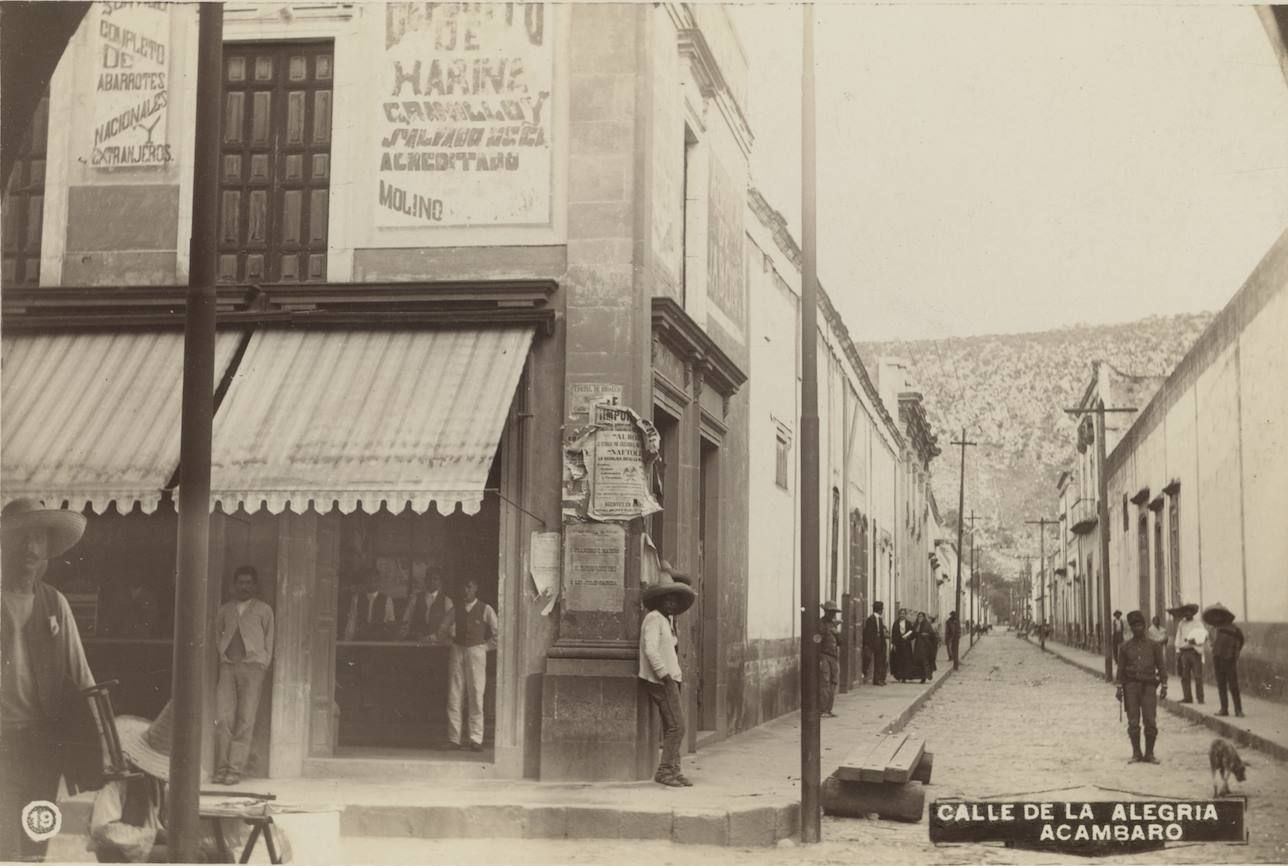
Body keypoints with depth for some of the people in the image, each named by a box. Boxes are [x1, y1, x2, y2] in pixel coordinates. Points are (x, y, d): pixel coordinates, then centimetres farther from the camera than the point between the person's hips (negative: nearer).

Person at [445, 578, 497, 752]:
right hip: (457, 652, 3)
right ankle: (454, 739, 3)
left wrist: (486, 646, 1)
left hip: (476, 652, -3)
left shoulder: (485, 610, 0)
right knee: (454, 698, 0)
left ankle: (476, 740, 0)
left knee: (476, 697, -3)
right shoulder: (455, 610, 9)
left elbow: (497, 632, 2)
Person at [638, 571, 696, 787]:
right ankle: (664, 771, -9)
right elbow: (650, 649, -20)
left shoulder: (668, 620, 19)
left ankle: (673, 771, 13)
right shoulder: (654, 618, -11)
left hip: (669, 678, 10)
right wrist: (665, 675, -22)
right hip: (660, 680, -10)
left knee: (672, 728, 10)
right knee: (676, 726, -12)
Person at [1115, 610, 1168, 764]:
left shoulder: (1153, 645, 7)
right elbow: (1121, 668, 9)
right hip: (1131, 686, 1)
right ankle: (1136, 754, 7)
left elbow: (1161, 666, 8)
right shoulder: (1125, 647, 8)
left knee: (1151, 722, -7)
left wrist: (1164, 686, 0)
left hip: (1148, 686, -1)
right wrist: (1119, 687, 2)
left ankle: (1149, 753, 3)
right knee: (1133, 722, -1)